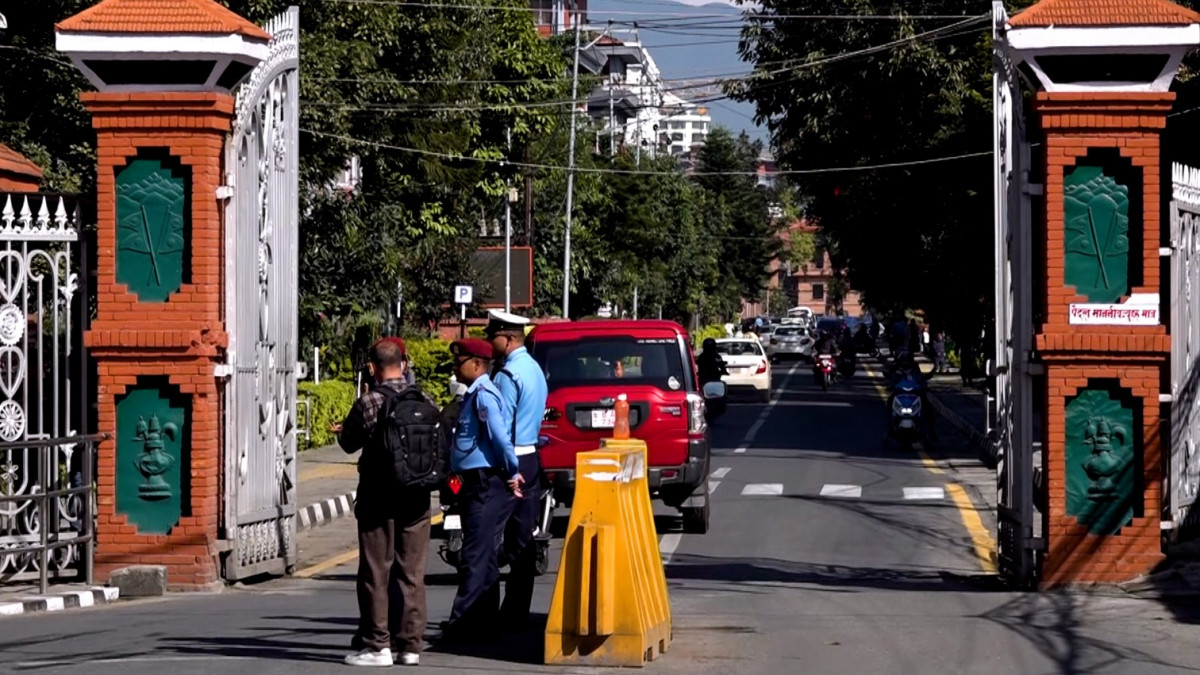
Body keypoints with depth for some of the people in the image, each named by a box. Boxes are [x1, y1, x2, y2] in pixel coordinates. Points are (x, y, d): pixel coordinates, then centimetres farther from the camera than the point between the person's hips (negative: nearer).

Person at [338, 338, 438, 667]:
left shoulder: (369, 403, -12)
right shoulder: (426, 403, 2)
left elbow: (349, 443, -1)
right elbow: (436, 448, 9)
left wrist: (342, 430, 22)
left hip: (379, 498, -4)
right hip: (417, 499, 4)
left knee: (376, 572, 3)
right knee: (412, 572, 9)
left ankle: (377, 644, 2)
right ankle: (411, 645, 10)